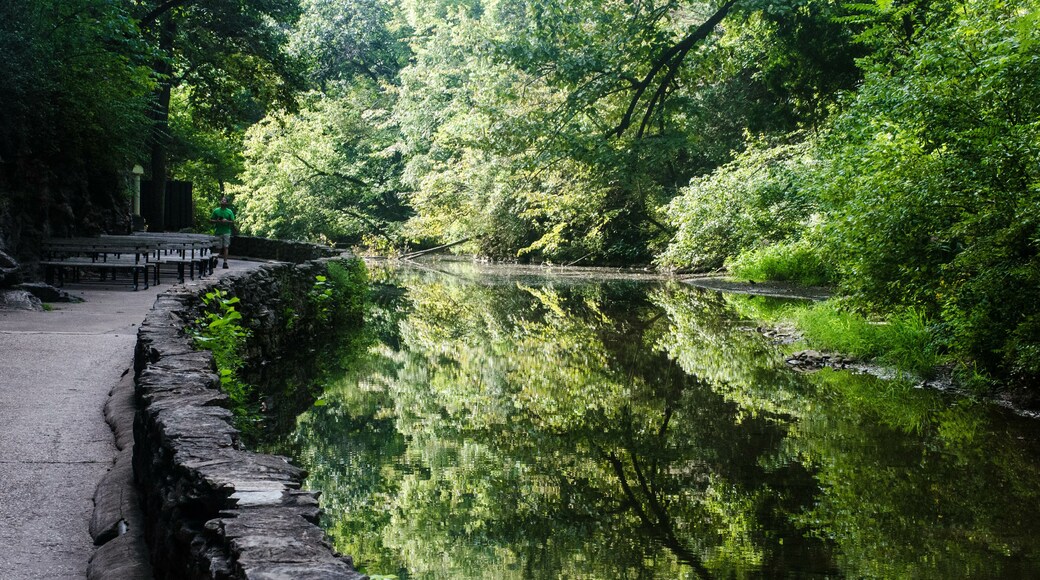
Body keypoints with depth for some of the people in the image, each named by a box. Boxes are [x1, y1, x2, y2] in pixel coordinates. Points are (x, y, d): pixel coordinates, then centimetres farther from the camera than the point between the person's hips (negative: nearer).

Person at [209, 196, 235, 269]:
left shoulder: (229, 211, 3)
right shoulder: (216, 211, 5)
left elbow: (233, 222, 4)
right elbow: (210, 221, 7)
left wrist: (227, 221, -14)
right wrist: (217, 221, -11)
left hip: (226, 231, -1)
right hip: (218, 231, 1)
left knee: (225, 247, -6)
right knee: (219, 247, 3)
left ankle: (225, 262, -8)